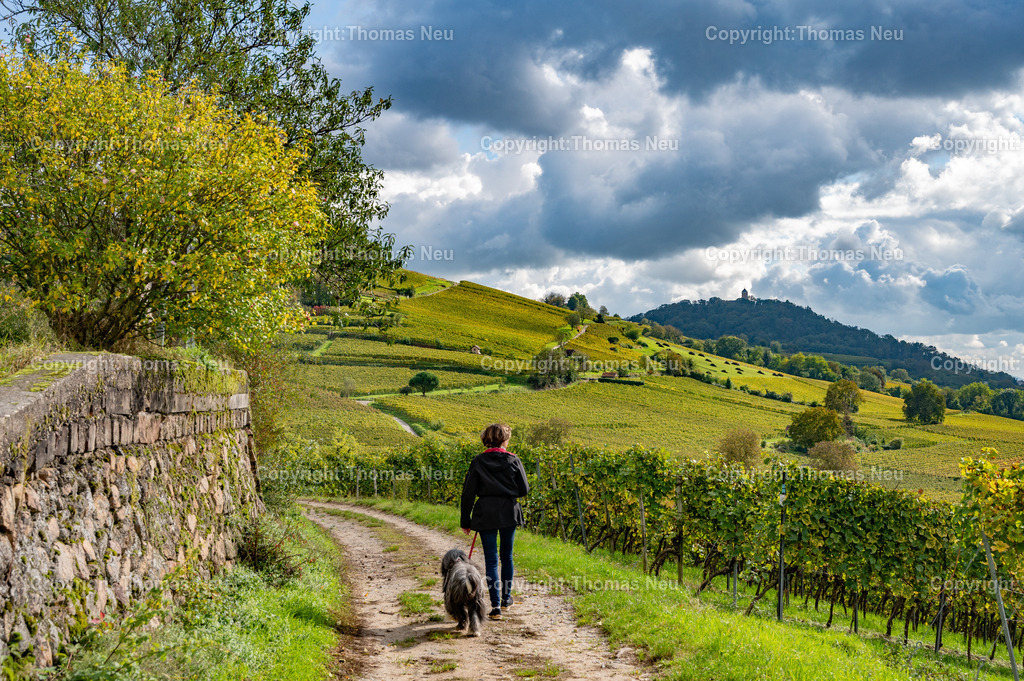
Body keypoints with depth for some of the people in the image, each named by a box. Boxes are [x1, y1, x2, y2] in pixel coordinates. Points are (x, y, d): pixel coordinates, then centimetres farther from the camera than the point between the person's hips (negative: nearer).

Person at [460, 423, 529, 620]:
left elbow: (468, 493, -3)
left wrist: (465, 520, 4)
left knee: (491, 559, 2)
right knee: (507, 556, 19)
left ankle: (495, 606, -5)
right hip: (509, 513, 1)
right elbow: (524, 490, -2)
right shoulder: (514, 460, -4)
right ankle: (506, 597, 32)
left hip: (485, 514, -1)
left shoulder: (478, 462, -3)